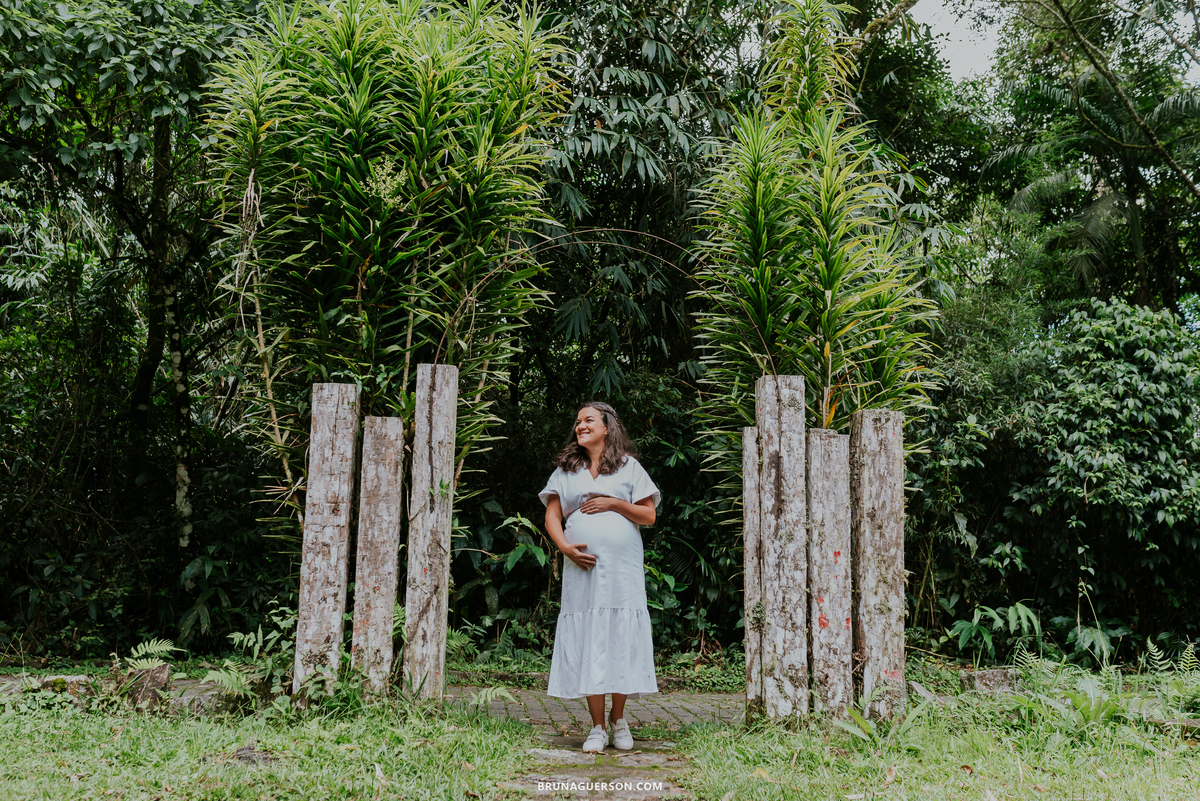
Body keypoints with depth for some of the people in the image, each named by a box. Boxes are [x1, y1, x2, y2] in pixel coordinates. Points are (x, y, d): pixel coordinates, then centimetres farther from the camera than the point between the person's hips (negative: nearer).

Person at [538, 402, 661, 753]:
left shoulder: (628, 466, 10)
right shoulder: (566, 470, 15)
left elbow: (649, 515, 6)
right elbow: (552, 516, 9)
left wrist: (614, 503, -8)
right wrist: (565, 546, -8)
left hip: (623, 567, -1)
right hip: (582, 566, 2)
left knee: (622, 639, -3)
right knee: (587, 642, -2)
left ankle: (619, 721, 13)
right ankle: (597, 727, 5)